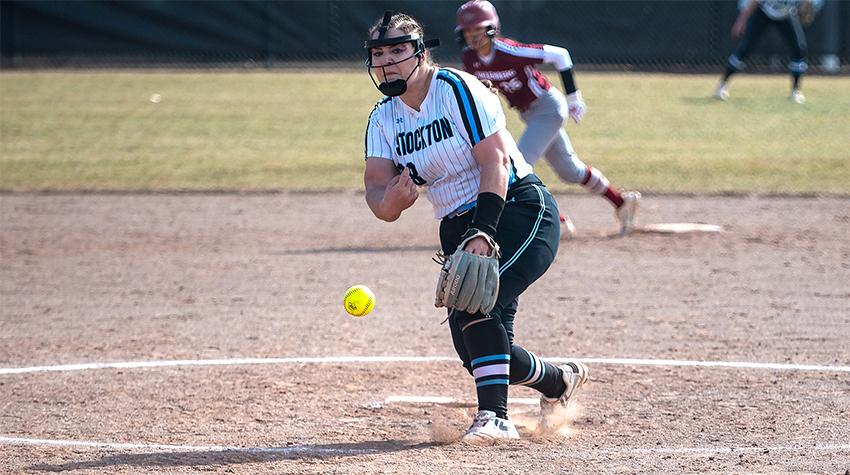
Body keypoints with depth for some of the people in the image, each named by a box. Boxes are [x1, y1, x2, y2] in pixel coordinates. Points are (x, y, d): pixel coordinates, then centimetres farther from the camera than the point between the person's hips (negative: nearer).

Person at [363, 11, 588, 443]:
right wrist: (391, 199, -33)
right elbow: (376, 189, -8)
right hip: (457, 228, 7)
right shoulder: (383, 119, 4)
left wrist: (483, 231, -31)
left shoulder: (457, 89, -13)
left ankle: (494, 415, -30)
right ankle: (558, 381, 27)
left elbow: (495, 161, -20)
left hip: (518, 209, -7)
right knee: (475, 348, -1)